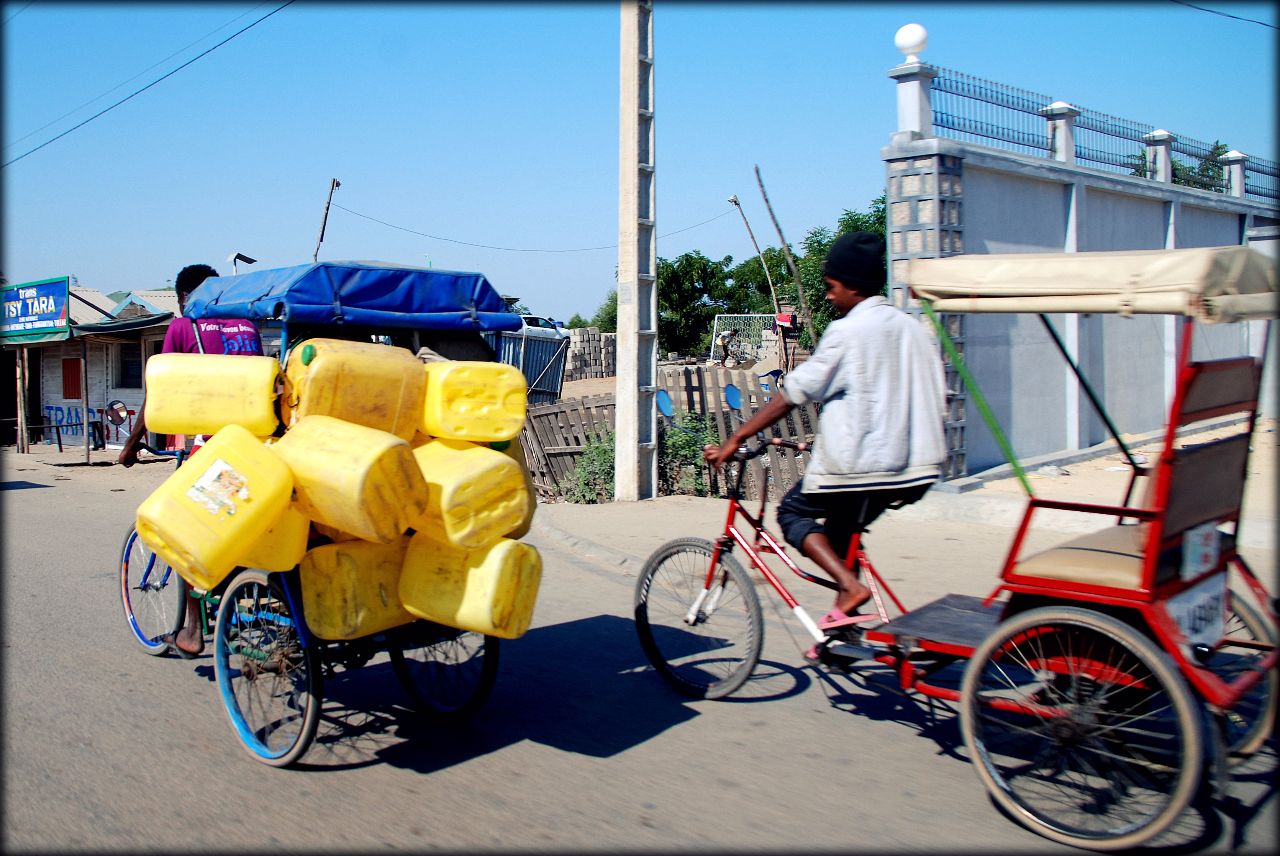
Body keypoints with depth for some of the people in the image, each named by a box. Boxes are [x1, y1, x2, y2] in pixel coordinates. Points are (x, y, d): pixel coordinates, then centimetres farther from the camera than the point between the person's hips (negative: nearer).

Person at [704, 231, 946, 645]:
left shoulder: (848, 331, -10)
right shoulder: (912, 328, 12)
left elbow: (794, 393, -13)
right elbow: (936, 401, 13)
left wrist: (735, 439, -11)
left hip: (856, 462, -8)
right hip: (910, 467, 8)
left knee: (794, 512, 11)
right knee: (842, 529, 22)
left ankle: (849, 585, -9)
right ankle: (843, 626, 22)